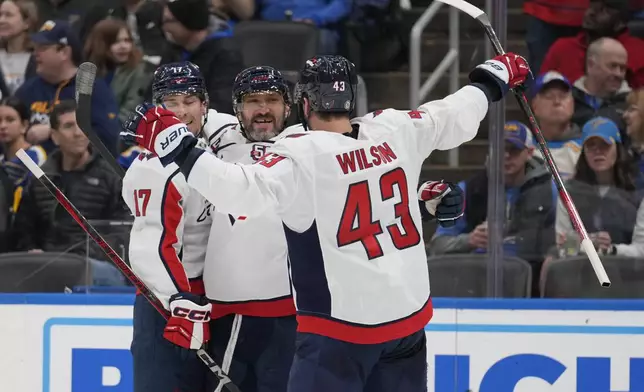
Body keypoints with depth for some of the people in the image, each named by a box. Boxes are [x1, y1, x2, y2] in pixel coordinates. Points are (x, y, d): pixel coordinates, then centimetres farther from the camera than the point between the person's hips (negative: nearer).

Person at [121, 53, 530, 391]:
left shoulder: (301, 156, -17)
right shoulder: (396, 132, 1)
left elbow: (242, 190, -29)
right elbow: (456, 116, 16)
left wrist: (178, 147, -24)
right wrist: (493, 79, 35)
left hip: (342, 325, -6)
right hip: (408, 316, 6)